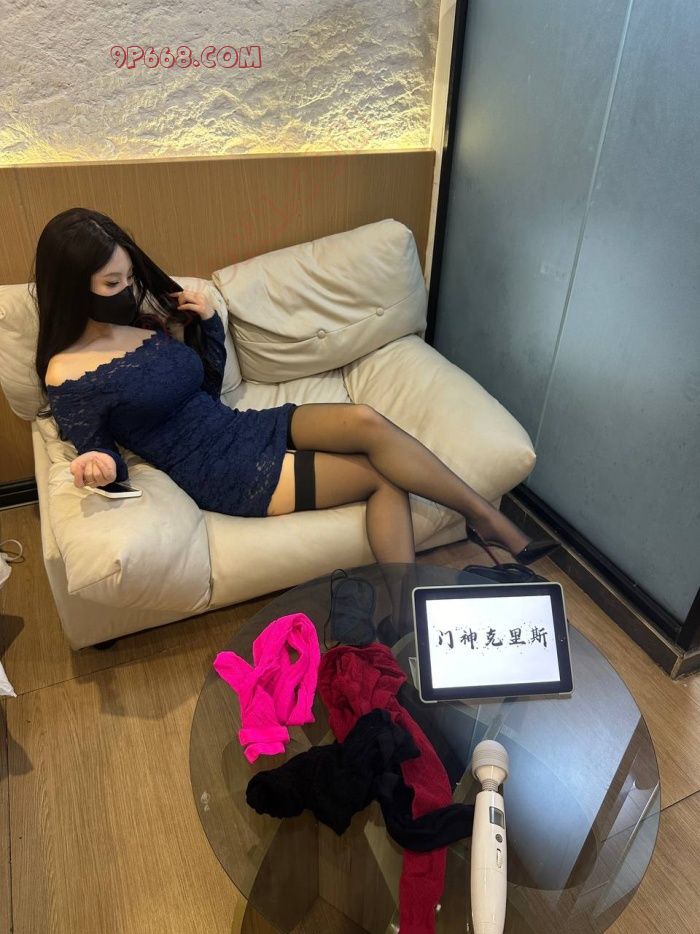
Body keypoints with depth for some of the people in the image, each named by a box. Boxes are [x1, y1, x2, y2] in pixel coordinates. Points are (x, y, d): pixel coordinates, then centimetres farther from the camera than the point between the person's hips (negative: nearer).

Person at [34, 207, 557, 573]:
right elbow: (97, 453, -3)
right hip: (220, 474, -6)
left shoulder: (148, 319, 10)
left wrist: (207, 321, 2)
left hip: (243, 428, 7)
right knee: (383, 475, -17)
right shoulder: (66, 375, -9)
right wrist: (100, 466, -28)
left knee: (366, 422, -20)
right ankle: (492, 524, 4)